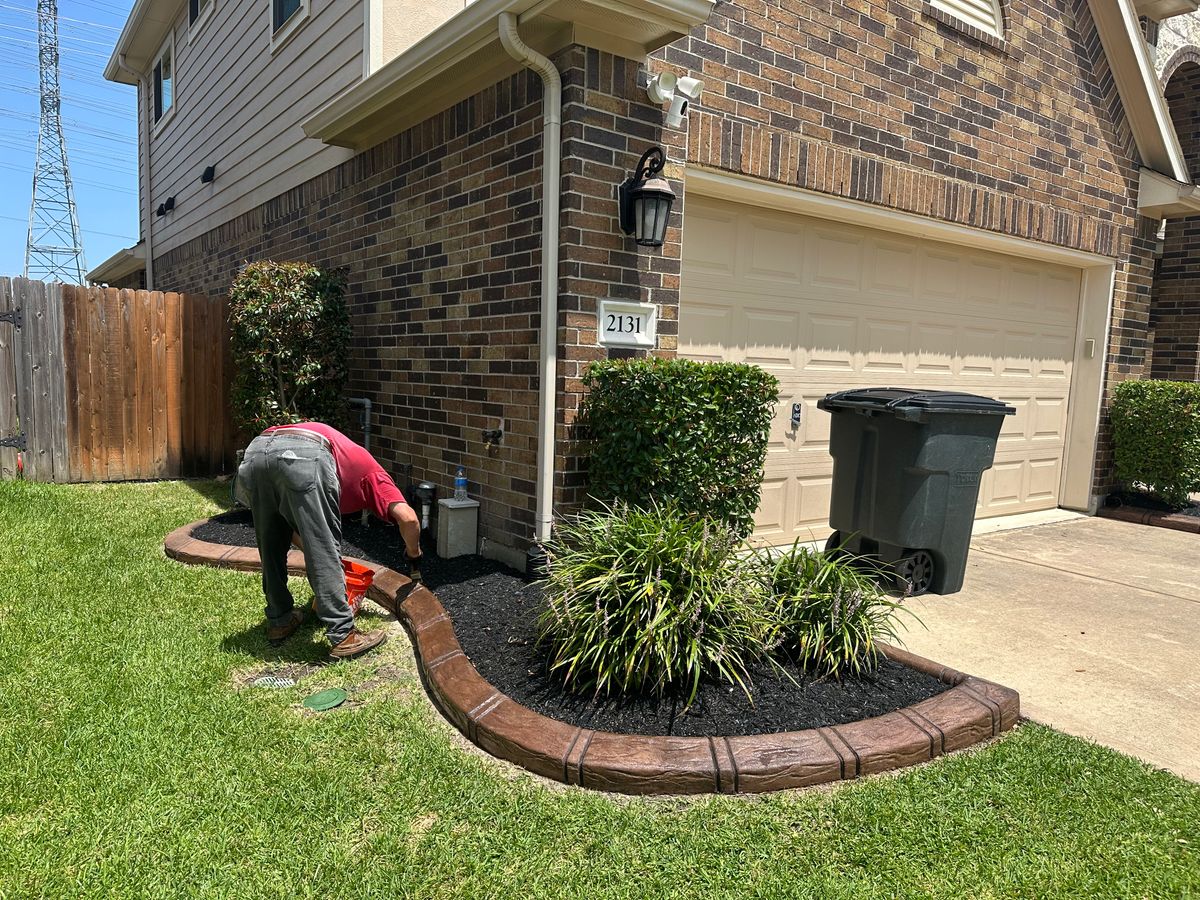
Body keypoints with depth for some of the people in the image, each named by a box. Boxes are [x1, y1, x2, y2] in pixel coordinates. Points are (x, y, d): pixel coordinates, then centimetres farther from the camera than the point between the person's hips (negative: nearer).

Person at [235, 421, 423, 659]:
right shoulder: (371, 473, 28)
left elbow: (291, 522, 43)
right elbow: (408, 518, 11)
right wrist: (413, 555, 28)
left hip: (255, 451, 6)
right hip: (304, 454, -6)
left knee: (271, 548, 23)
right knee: (325, 552, 3)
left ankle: (279, 621, 33)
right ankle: (343, 636, 6)